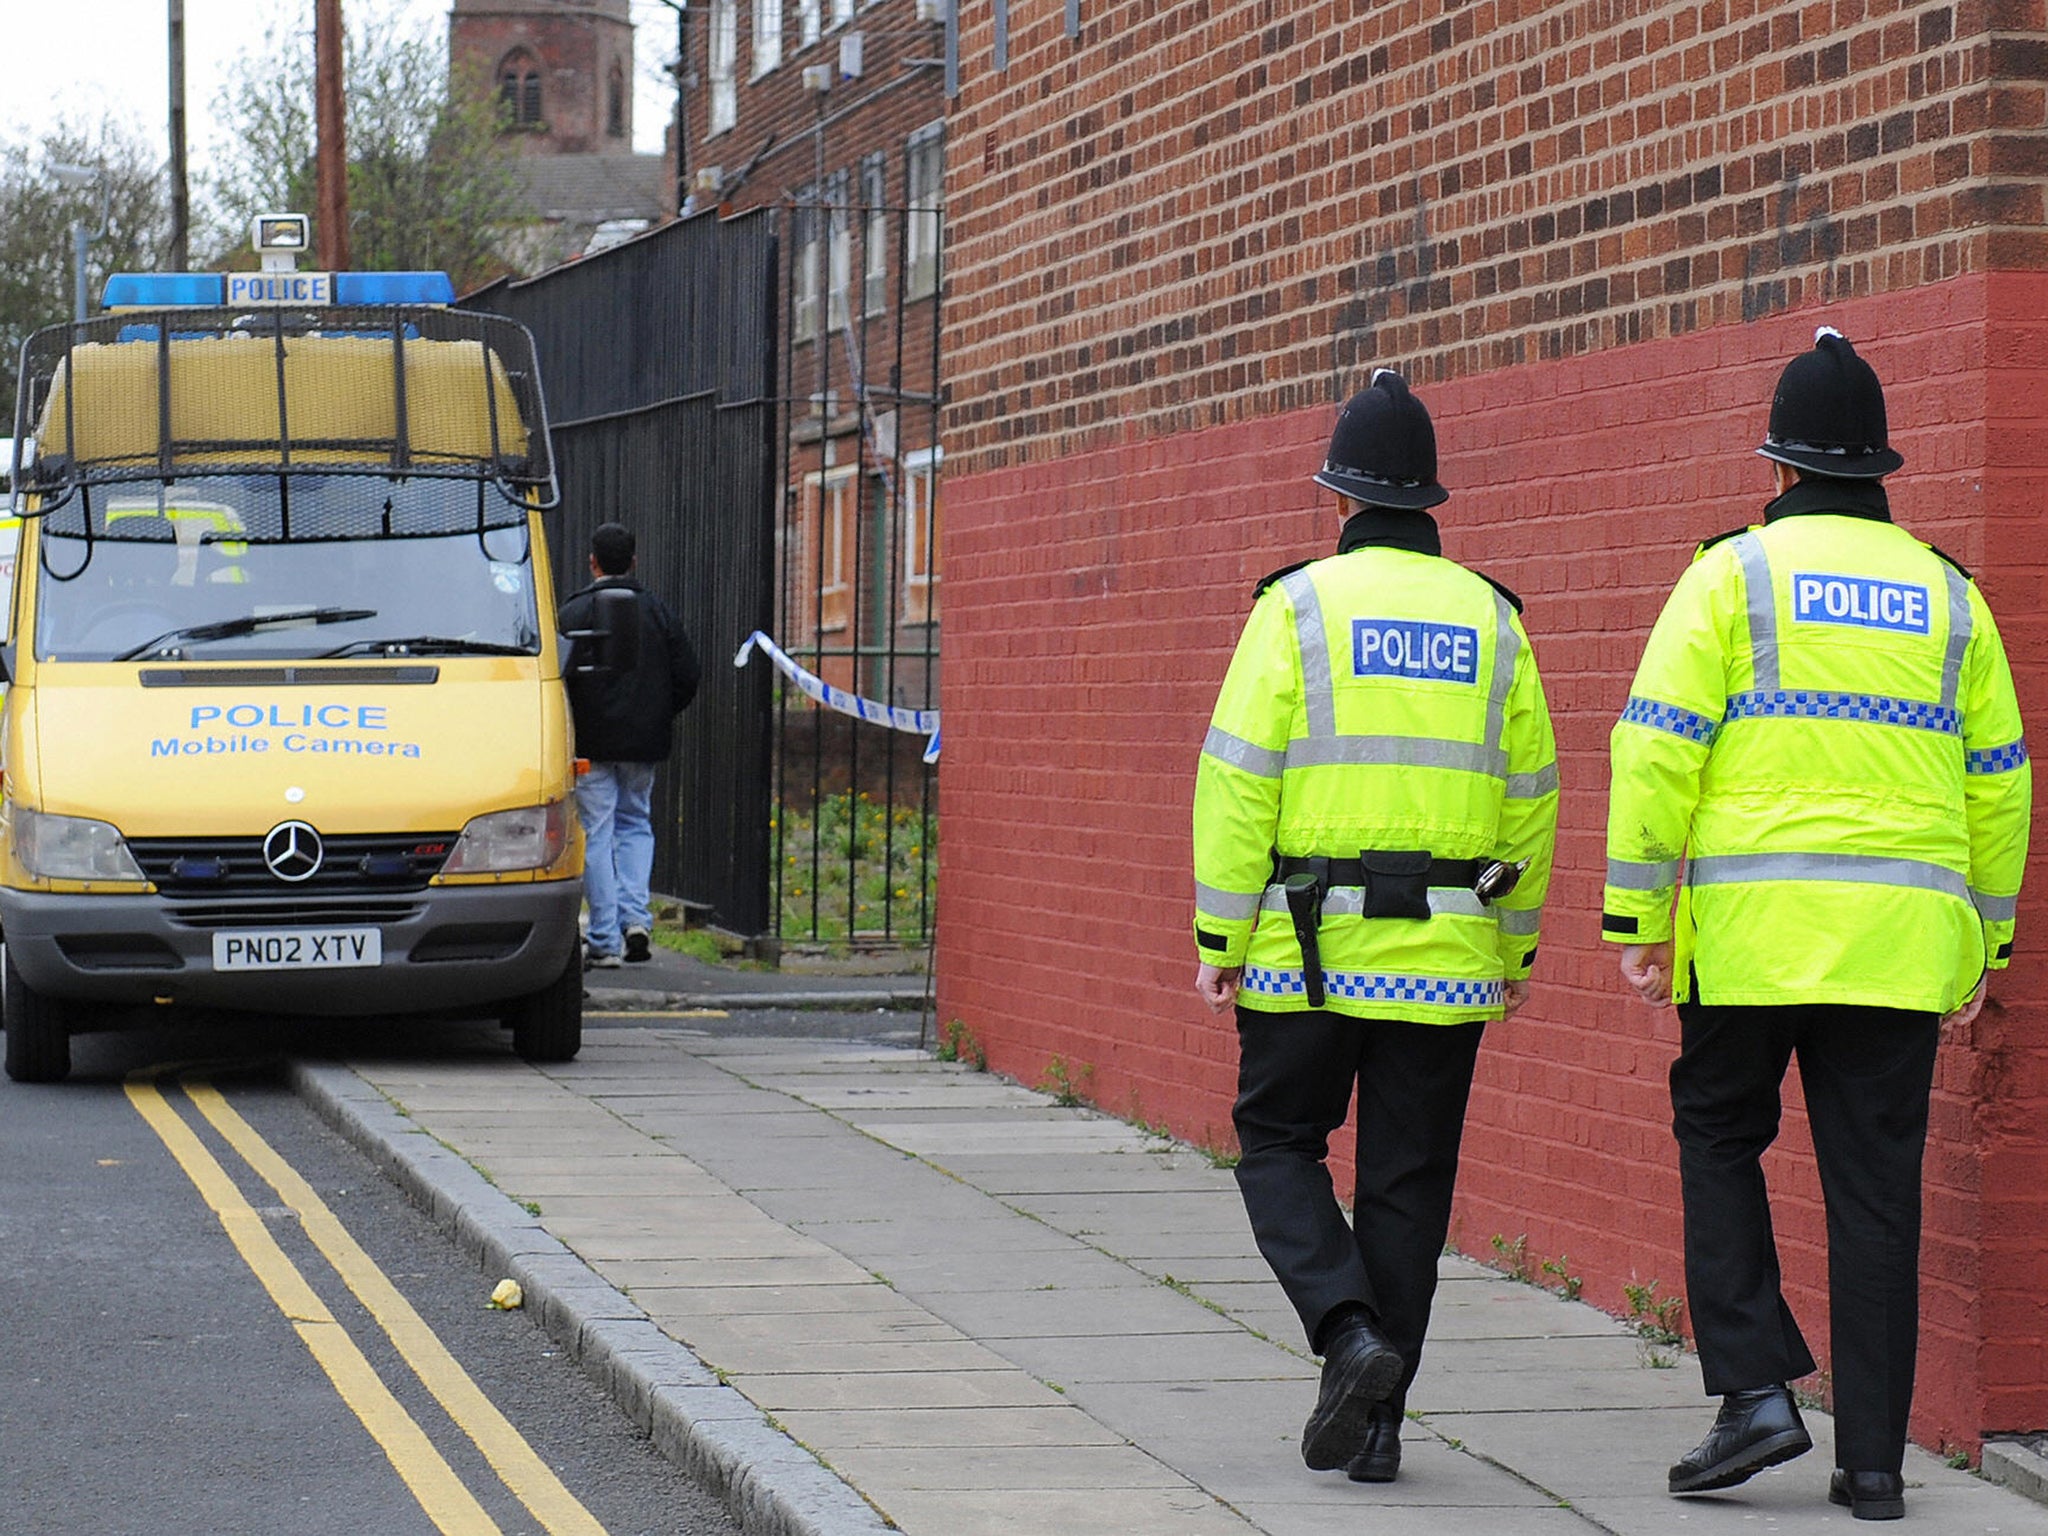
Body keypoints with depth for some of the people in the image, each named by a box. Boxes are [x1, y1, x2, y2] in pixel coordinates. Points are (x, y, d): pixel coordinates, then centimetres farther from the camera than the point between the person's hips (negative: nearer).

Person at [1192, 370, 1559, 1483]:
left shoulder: (1297, 605, -4)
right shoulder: (1491, 619, 7)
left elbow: (1240, 780, -8)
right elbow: (1528, 798, 10)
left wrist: (1219, 938, -3)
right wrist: (1516, 945, 20)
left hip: (1308, 945, -3)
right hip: (1446, 958, 3)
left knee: (1279, 1144, 12)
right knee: (1407, 1180, 8)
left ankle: (1349, 1330, -11)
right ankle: (1378, 1424, 10)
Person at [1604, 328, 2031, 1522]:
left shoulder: (1735, 572, 0)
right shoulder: (1947, 594, 11)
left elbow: (1661, 745, -6)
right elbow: (1998, 781, 14)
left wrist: (1638, 912, -2)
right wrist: (1988, 938, 20)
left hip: (1756, 926, -3)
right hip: (1904, 934, 3)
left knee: (1720, 1136, 14)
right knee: (1876, 1183, 5)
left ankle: (1756, 1390, 1)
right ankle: (1873, 1459, 6)